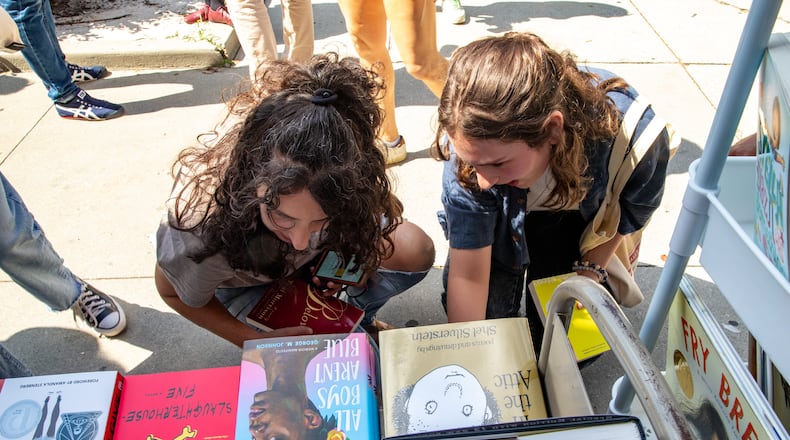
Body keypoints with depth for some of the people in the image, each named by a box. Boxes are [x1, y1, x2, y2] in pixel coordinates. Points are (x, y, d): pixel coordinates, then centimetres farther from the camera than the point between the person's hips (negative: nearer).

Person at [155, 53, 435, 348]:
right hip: (248, 281, -2)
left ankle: (360, 315, 12)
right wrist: (255, 342, -28)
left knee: (416, 251, -18)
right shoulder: (200, 223, -43)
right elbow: (174, 293, -19)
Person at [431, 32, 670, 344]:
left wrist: (591, 269, -14)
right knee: (483, 315, -8)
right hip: (504, 220, 0)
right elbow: (467, 275, -32)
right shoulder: (473, 148, -39)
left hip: (579, 219, 0)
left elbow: (633, 208, -12)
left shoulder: (631, 135, -39)